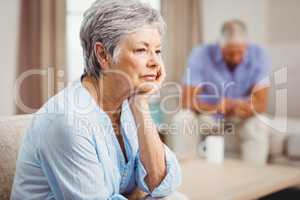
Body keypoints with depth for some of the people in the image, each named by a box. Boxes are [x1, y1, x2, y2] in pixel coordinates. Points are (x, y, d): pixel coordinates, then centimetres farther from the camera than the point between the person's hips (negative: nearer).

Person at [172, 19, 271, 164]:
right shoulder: (201, 55, -18)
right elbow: (187, 101, -19)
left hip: (238, 122, 0)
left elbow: (261, 104, -19)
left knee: (258, 126, -29)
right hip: (207, 119, 0)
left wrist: (232, 106, -38)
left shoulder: (259, 56, -15)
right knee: (183, 119, -27)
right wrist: (218, 108, -32)